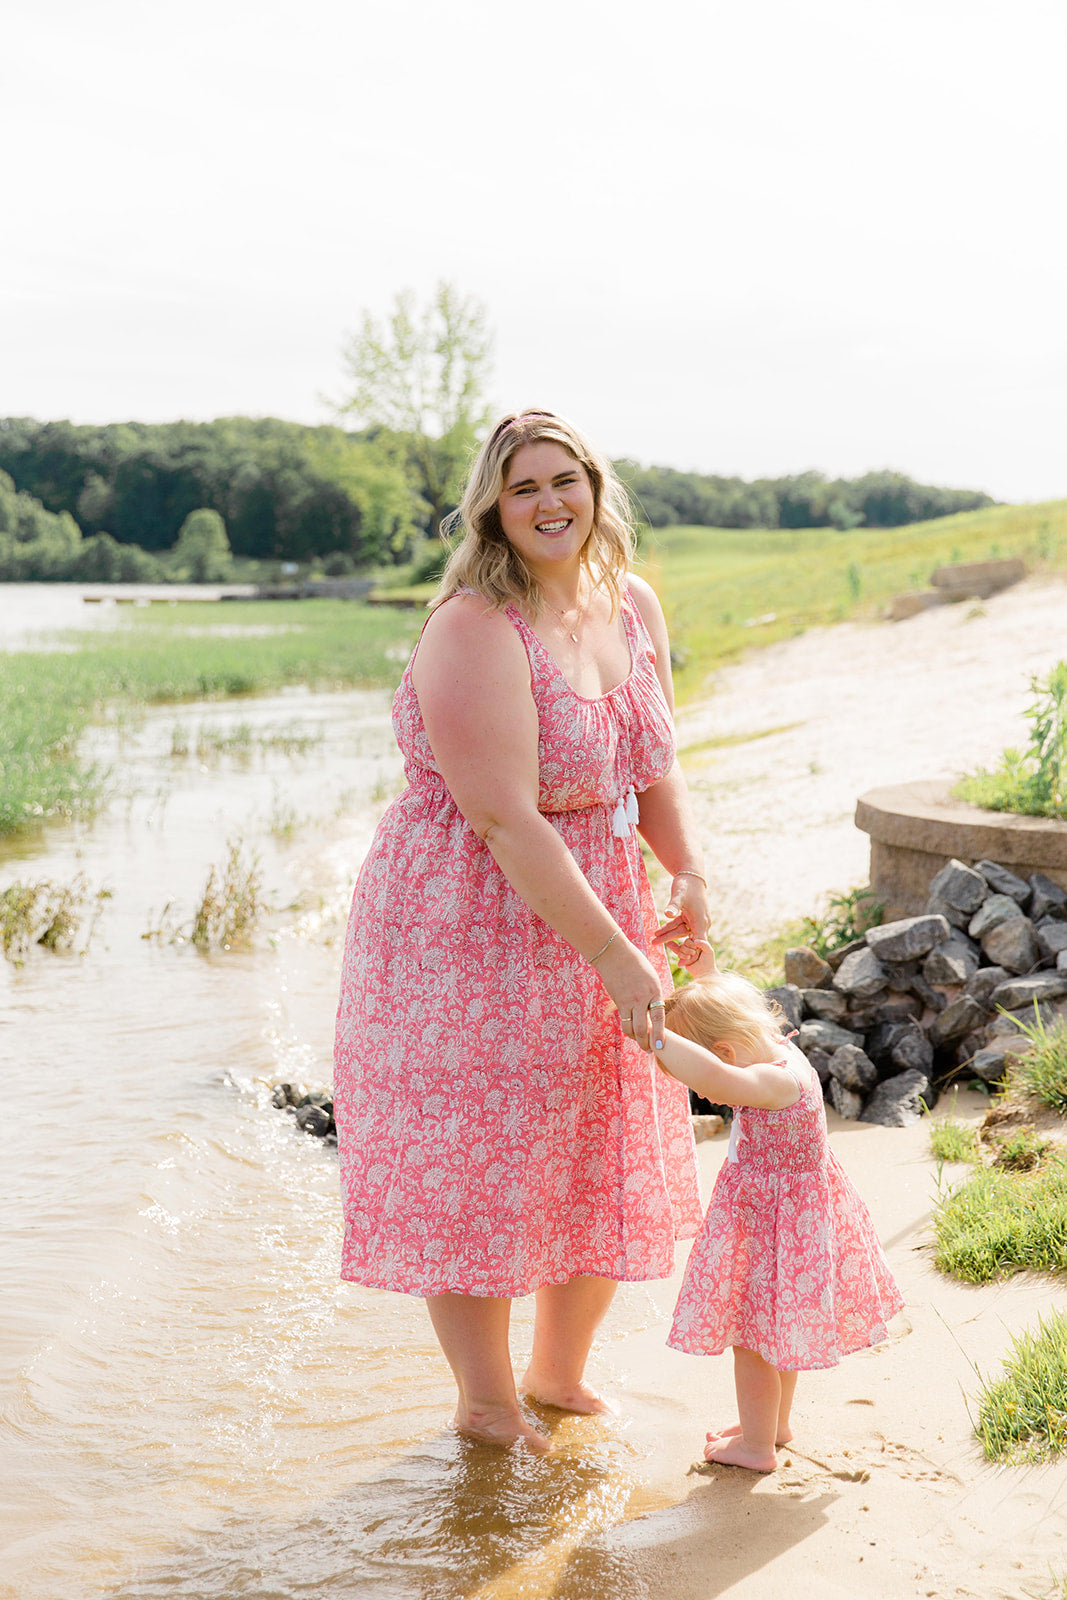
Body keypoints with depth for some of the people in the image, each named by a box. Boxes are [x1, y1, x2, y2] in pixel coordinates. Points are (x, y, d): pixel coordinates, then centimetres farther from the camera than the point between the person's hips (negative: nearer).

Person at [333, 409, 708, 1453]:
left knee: (609, 1167, 16)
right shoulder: (477, 632, -22)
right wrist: (616, 956, -25)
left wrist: (690, 872, -3)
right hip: (468, 925, -8)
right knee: (471, 1163, 4)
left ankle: (559, 1375, 39)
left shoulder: (634, 608, 3)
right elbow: (506, 822, -26)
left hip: (589, 916, 8)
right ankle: (485, 1404, 26)